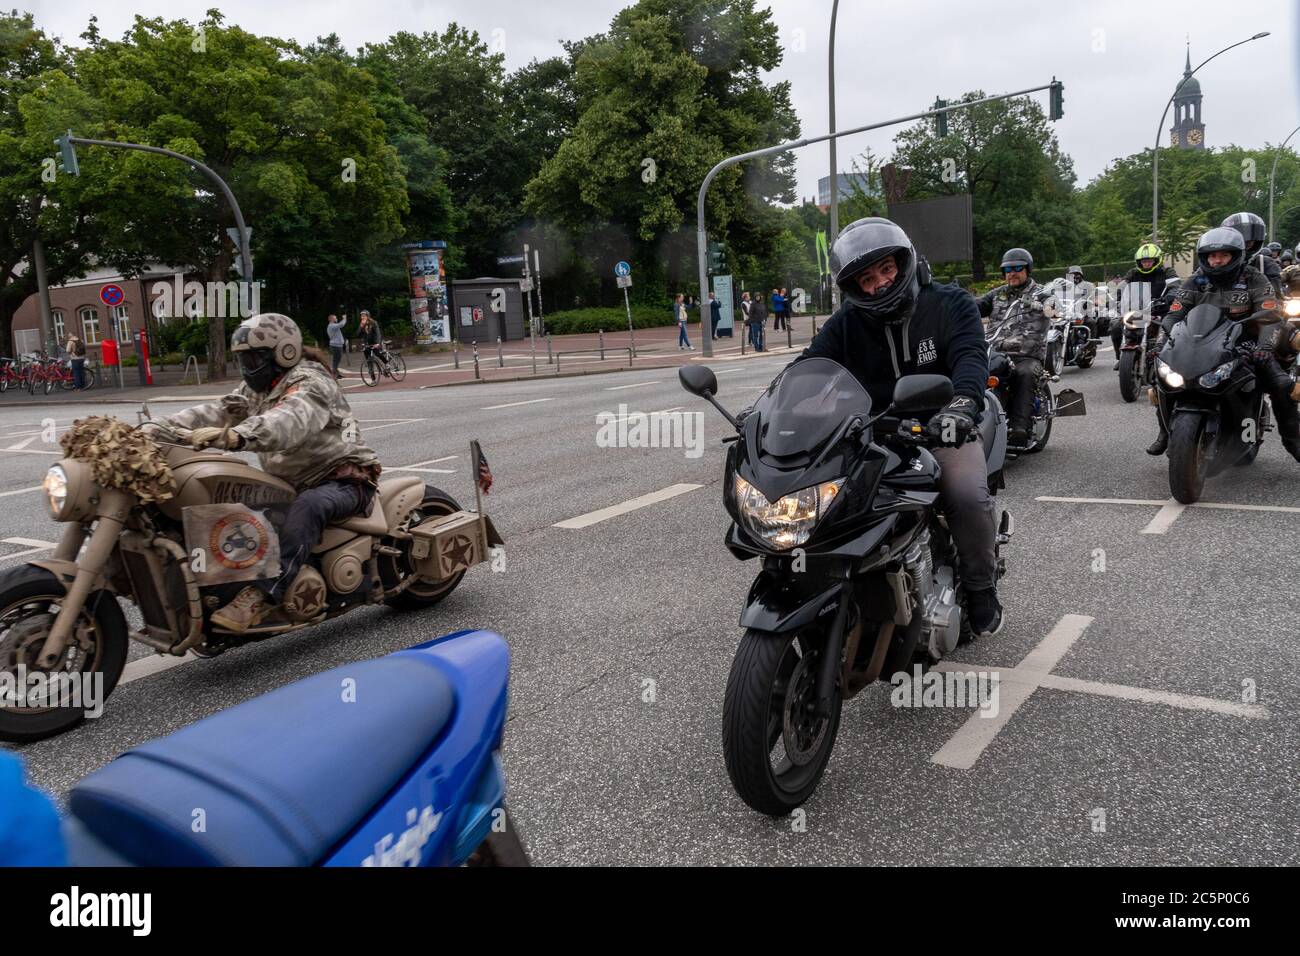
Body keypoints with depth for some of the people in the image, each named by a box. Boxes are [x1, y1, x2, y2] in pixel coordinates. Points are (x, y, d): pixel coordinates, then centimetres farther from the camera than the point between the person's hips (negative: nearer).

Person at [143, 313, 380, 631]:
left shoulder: (310, 383, -15)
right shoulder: (256, 389, 15)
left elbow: (289, 422, -37)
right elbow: (217, 411, 1)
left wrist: (234, 436, -55)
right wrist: (156, 427, -13)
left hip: (343, 478, -9)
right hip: (291, 483, 9)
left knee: (307, 507, -38)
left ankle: (262, 598, -46)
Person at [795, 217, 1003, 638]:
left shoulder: (951, 304, -3)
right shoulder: (846, 322, 4)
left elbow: (970, 355, -19)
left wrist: (963, 402, -42)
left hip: (943, 430, -2)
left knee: (969, 497, -28)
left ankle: (982, 590, 0)